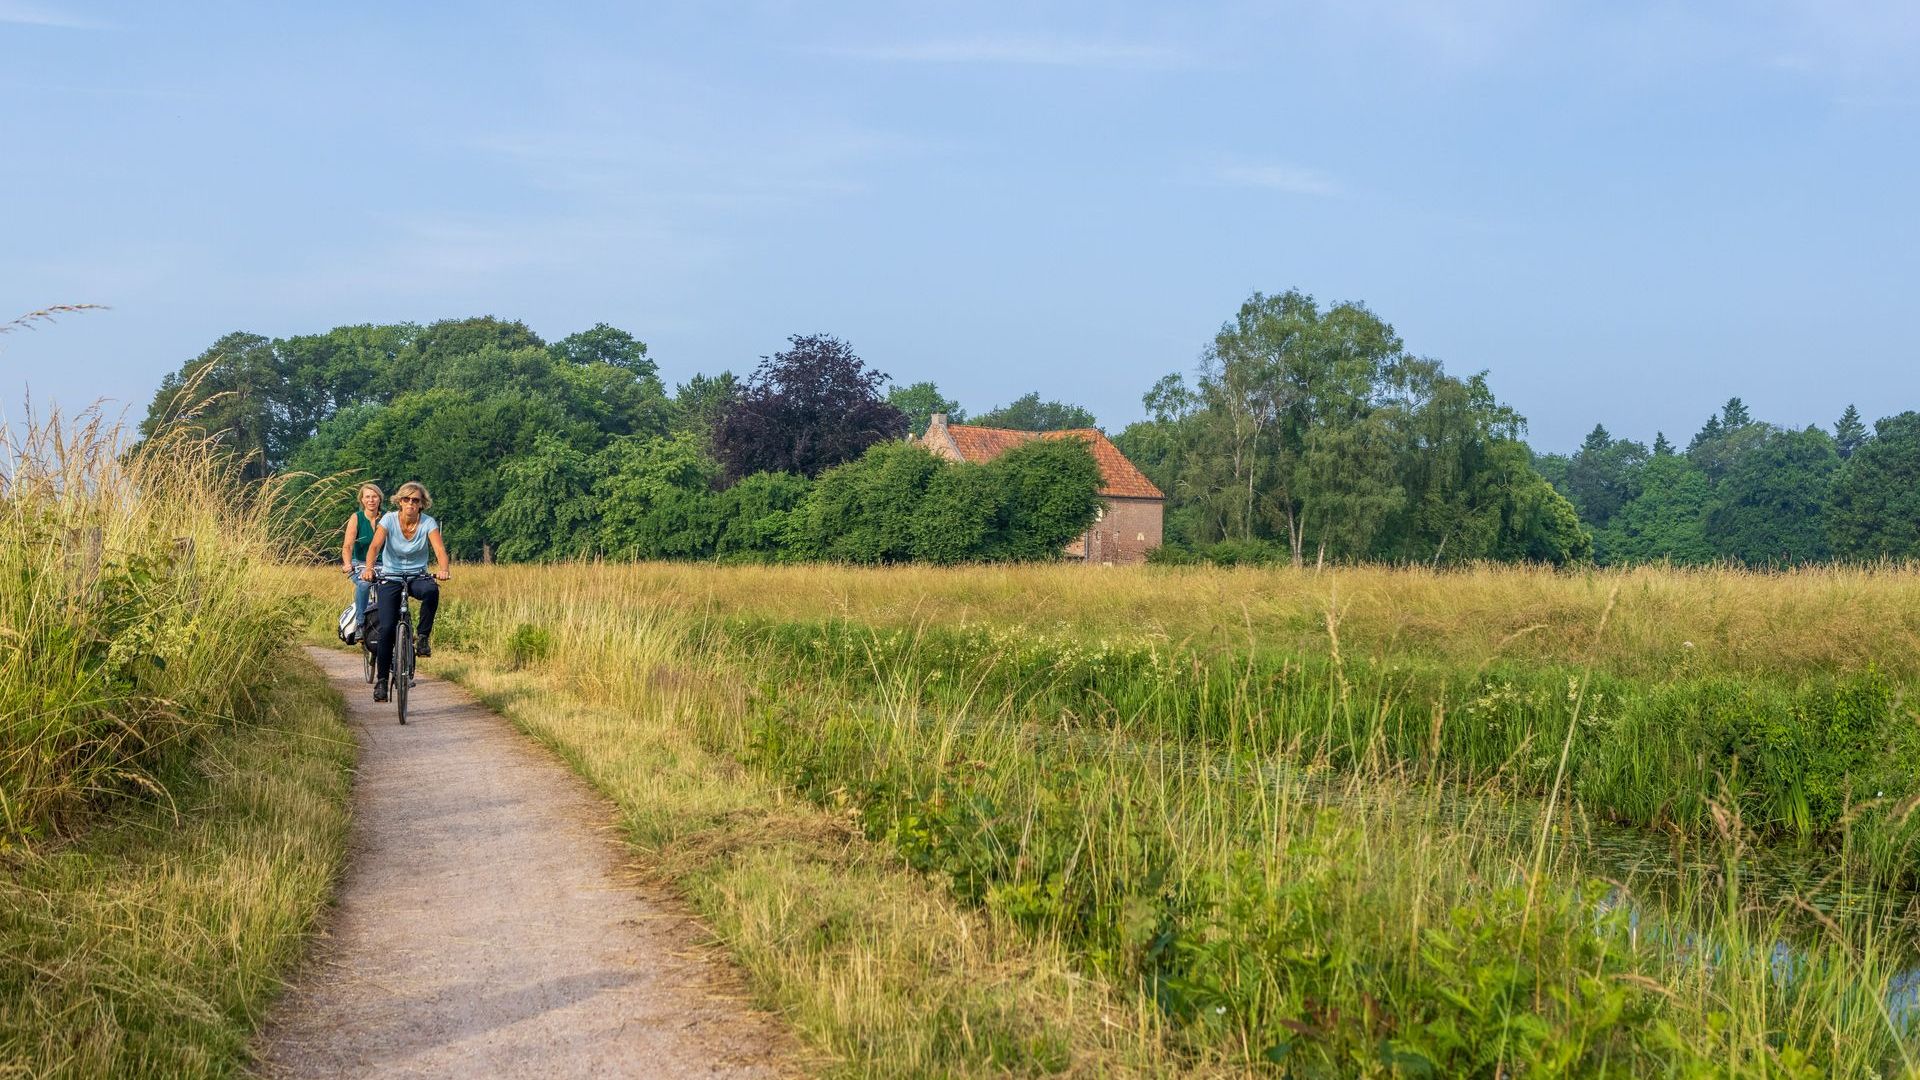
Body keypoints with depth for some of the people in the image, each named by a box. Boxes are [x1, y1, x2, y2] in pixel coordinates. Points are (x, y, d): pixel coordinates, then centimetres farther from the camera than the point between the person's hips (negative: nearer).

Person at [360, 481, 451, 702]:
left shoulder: (428, 523, -9)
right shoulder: (389, 519, -10)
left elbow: (440, 549, -22)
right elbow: (375, 546, -23)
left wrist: (444, 569, -44)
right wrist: (369, 568, -42)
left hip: (417, 576, 0)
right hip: (390, 578, 0)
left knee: (431, 590, -37)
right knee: (386, 628, -13)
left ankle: (423, 638, -19)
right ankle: (381, 680, 0)